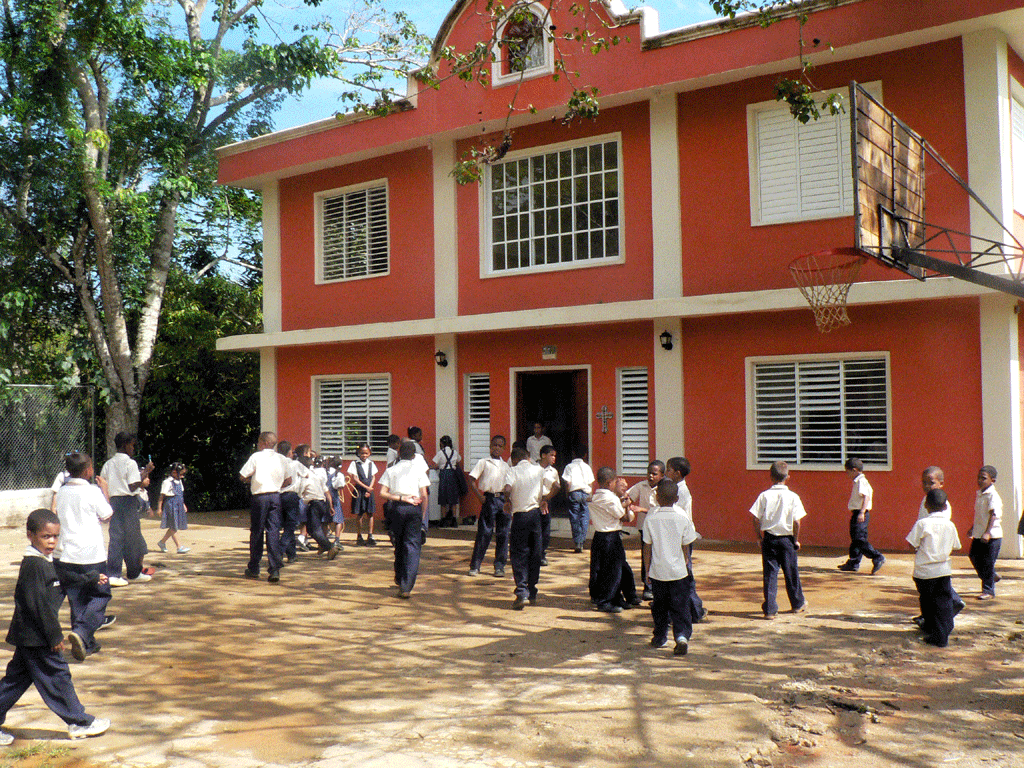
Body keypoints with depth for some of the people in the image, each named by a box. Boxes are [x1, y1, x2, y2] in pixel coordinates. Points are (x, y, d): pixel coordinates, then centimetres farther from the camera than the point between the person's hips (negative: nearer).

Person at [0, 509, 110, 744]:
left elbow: (65, 582, 28)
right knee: (56, 676, -1)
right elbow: (38, 604, -23)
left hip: (28, 636, 10)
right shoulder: (33, 564, -20)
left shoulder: (46, 562, 11)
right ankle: (79, 722, 8)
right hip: (35, 636, -10)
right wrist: (54, 635, -20)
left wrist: (93, 579, 32)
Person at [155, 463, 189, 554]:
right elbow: (162, 496, -11)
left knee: (173, 527, 11)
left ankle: (162, 542, 25)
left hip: (178, 506, 9)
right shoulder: (167, 482, -13)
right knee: (173, 527, -4)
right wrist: (160, 508, -11)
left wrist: (183, 505, 25)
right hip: (171, 506, -9)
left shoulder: (179, 481, 13)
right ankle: (179, 547, -4)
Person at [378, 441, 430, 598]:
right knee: (413, 545, -1)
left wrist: (400, 498, -5)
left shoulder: (391, 470, 8)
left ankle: (399, 579, 33)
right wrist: (423, 514, 7)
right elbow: (424, 495, -1)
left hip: (398, 507, 2)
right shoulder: (419, 469, 4)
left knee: (399, 543, 20)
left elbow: (383, 493, -4)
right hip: (415, 508, -2)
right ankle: (406, 587, -11)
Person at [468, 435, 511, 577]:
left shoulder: (505, 466, 17)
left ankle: (499, 566, 12)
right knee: (484, 533, -5)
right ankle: (475, 566, 3)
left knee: (503, 534, 3)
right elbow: (472, 480, -1)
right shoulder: (483, 462, 5)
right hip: (489, 499, -4)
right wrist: (480, 496, -10)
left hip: (503, 499, 4)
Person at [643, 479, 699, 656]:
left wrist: (648, 567, 10)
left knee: (659, 605, 16)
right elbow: (686, 544, 1)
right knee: (680, 606, 3)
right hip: (678, 569, -1)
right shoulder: (683, 517, -7)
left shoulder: (650, 518, -8)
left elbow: (648, 545, -2)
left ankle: (660, 637, 25)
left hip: (658, 570, 1)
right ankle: (682, 635, -15)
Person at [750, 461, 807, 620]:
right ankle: (798, 604, 32)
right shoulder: (793, 497, -8)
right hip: (787, 539, 0)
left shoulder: (764, 496, -5)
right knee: (791, 572, 15)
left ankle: (769, 609, 2)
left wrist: (759, 537, 6)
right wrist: (796, 539, 3)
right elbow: (796, 521, -10)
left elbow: (756, 520, -7)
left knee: (770, 573, 4)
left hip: (769, 538, 0)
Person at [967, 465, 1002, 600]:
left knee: (988, 562, -1)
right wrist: (973, 528, 30)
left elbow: (993, 515, -25)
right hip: (978, 534, 8)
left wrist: (987, 533, -34)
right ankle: (992, 576, 37)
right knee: (974, 556, 14)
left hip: (992, 535, -8)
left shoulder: (993, 496, -16)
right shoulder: (979, 494, 10)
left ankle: (988, 590, 11)